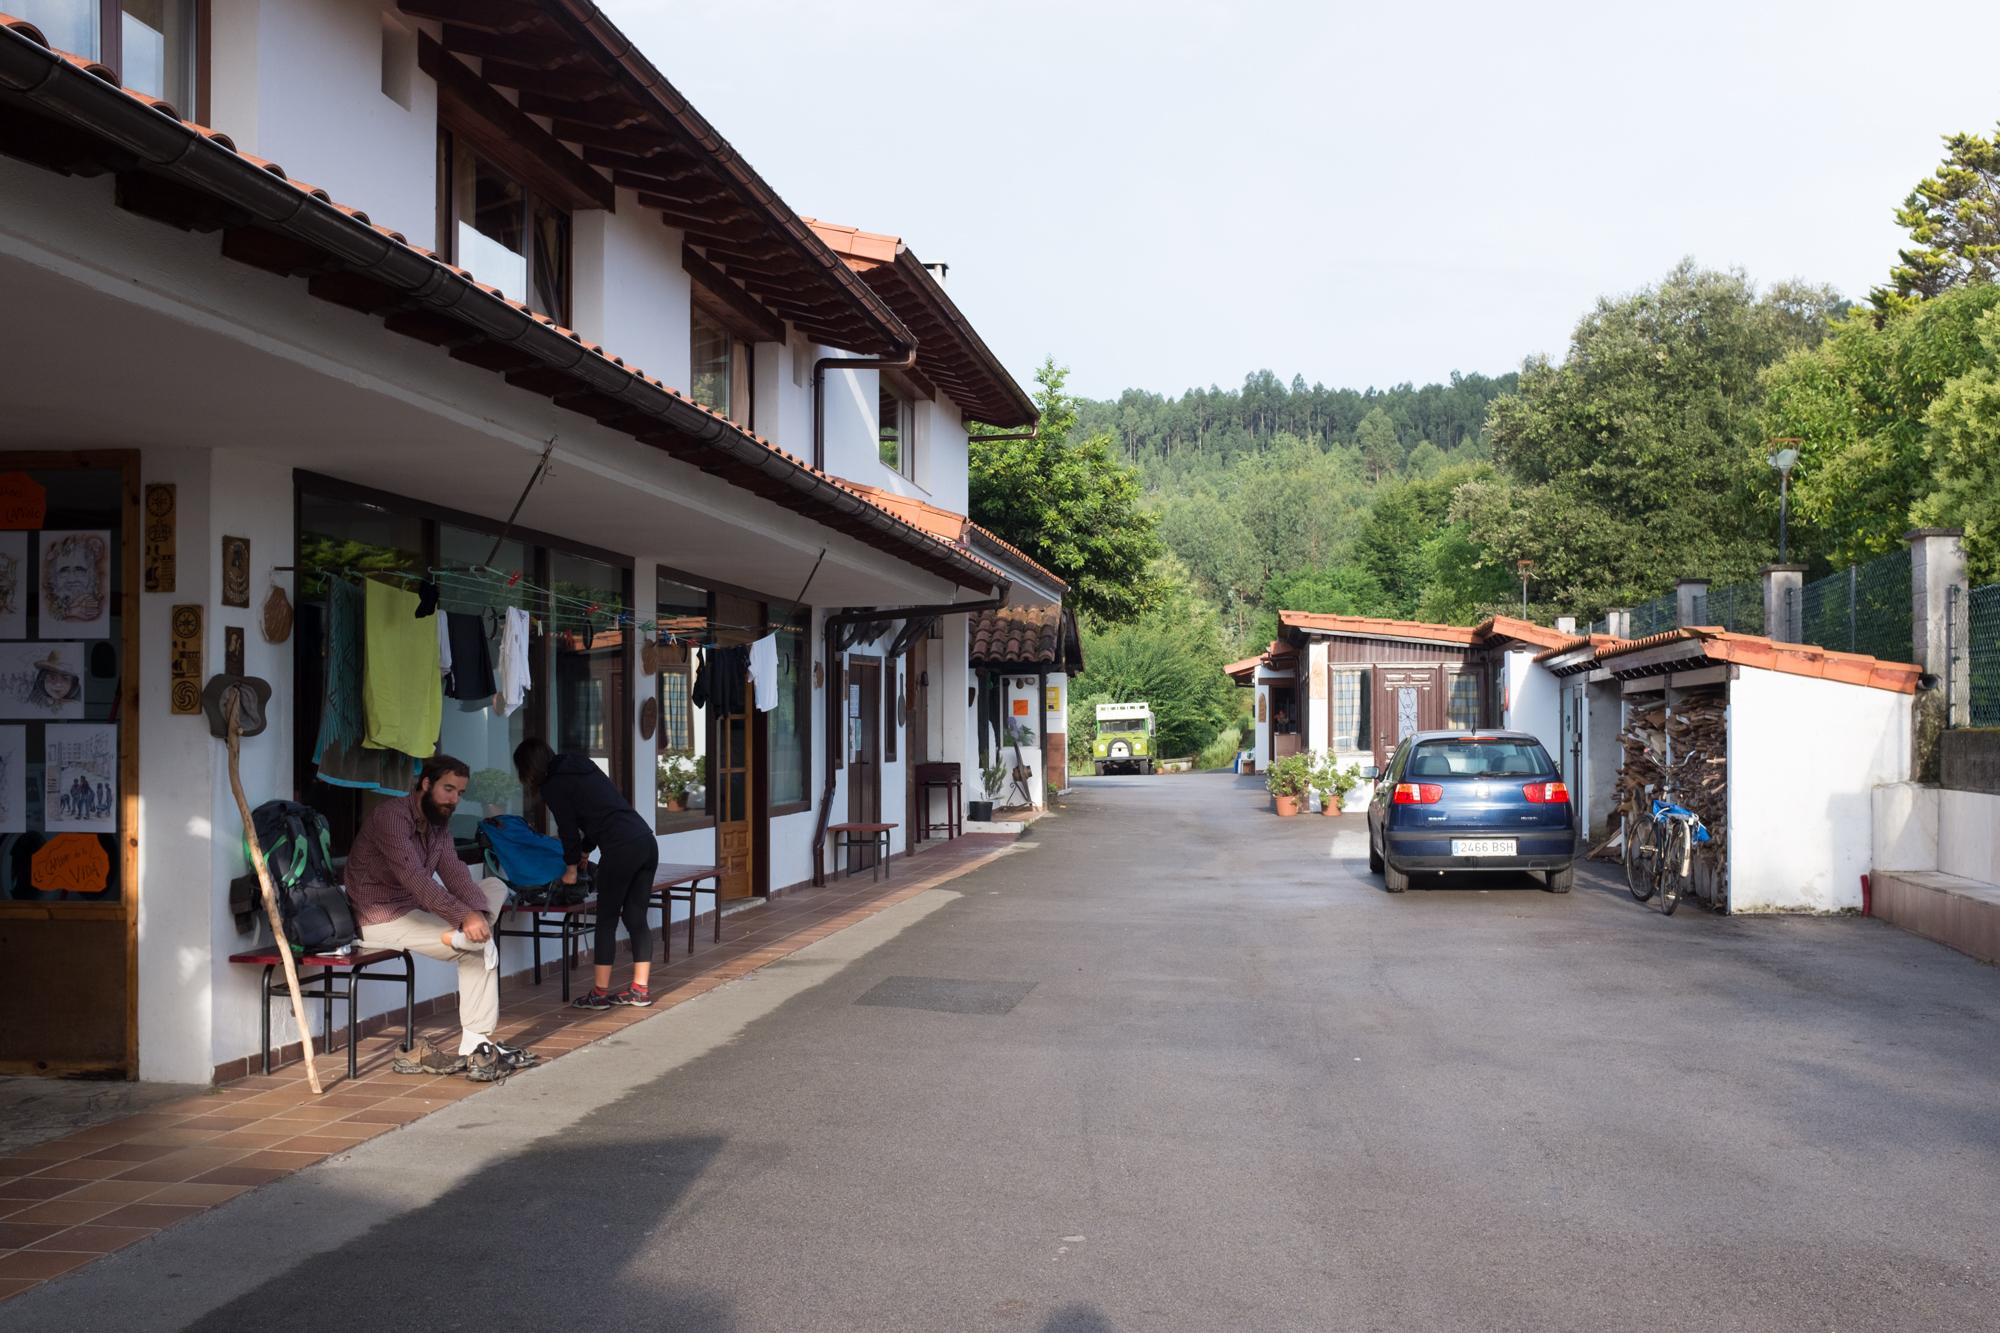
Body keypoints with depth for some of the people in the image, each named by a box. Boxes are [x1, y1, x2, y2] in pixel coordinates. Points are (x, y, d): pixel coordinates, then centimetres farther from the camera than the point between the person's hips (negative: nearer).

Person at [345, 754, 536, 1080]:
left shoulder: (439, 821, 9)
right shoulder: (391, 816, -20)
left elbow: (454, 873, -3)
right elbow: (414, 877, -31)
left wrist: (476, 912, -21)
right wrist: (463, 915, -37)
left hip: (414, 907, 10)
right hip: (381, 917, -10)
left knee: (495, 887, 3)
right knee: (483, 947, -18)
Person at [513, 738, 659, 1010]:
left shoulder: (553, 786, 0)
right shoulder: (582, 765, 23)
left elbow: (568, 829, 3)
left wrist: (571, 867, 18)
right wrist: (584, 851, 37)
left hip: (621, 849, -8)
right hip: (647, 842, 8)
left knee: (607, 920, 2)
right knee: (636, 918, 12)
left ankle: (599, 993, 8)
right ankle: (640, 990, 14)